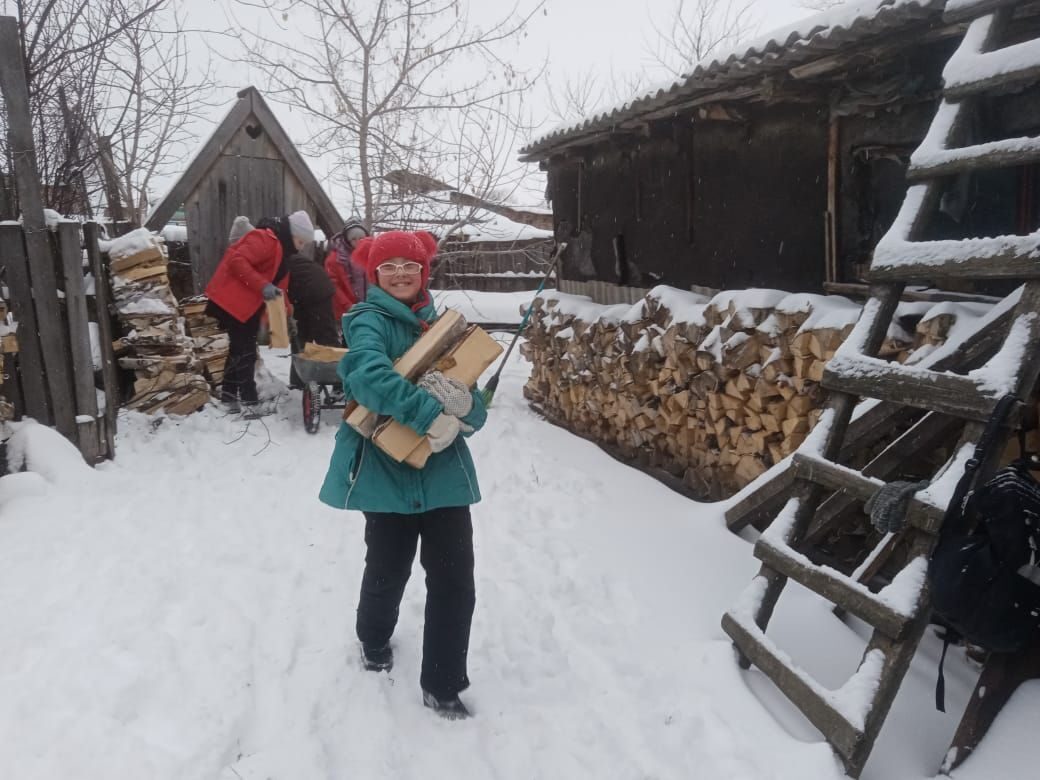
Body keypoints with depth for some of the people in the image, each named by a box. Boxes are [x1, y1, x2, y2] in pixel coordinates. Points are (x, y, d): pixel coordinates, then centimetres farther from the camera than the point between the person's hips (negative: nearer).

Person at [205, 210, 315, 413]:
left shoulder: (282, 248, 15)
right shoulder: (265, 239, -17)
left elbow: (278, 284, 18)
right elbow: (237, 261, -27)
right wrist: (262, 286, -31)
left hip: (249, 305, 10)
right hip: (232, 300, -10)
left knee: (240, 349, 14)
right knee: (245, 351, -9)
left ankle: (230, 396, 22)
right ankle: (249, 401, -7)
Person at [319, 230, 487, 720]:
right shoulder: (369, 321, -5)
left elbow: (477, 414, 2)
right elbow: (367, 374, -30)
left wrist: (463, 403, -22)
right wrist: (431, 416, -33)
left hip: (445, 474, 4)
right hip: (388, 473, -3)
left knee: (455, 581, 2)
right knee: (387, 572, 14)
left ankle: (442, 686, 21)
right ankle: (374, 643, 47)